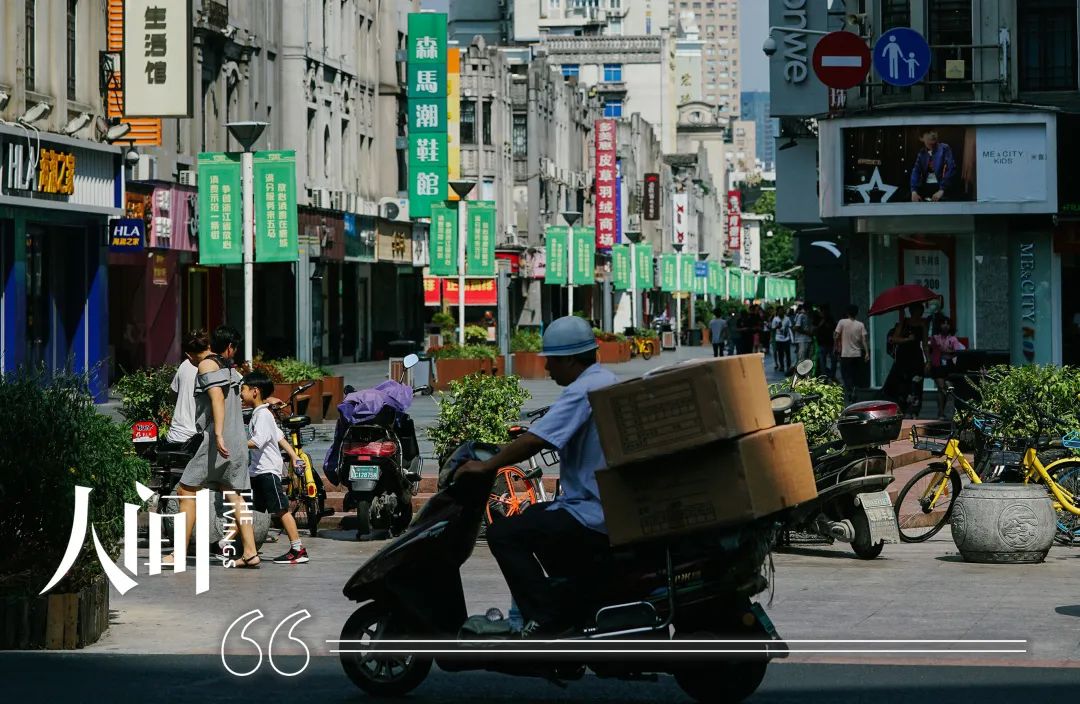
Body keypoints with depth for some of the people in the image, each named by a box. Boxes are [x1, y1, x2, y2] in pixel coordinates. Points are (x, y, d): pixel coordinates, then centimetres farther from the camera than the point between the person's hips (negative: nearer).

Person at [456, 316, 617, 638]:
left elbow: (534, 441, -24)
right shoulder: (608, 381, 14)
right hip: (615, 506, 11)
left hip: (593, 516, -11)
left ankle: (545, 618, -15)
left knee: (503, 534, -12)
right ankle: (577, 606, 25)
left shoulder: (583, 390, -17)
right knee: (533, 517, 31)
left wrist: (485, 466, -14)